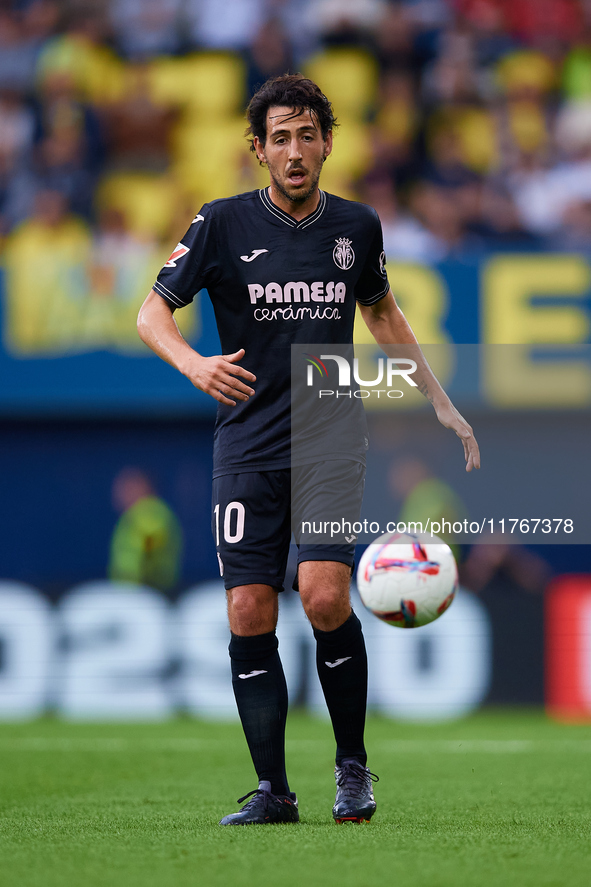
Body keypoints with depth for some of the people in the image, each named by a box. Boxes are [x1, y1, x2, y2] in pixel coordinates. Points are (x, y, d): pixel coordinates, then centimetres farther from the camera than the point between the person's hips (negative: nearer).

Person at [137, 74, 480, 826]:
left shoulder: (356, 227, 6)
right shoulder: (223, 225, -2)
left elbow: (381, 311, 23)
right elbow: (153, 312, -1)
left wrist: (440, 402, 21)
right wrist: (194, 365, -22)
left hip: (330, 439, 0)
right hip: (247, 446, 0)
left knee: (324, 595, -18)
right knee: (249, 616, -5)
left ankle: (352, 764, 1)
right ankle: (272, 789, 5)